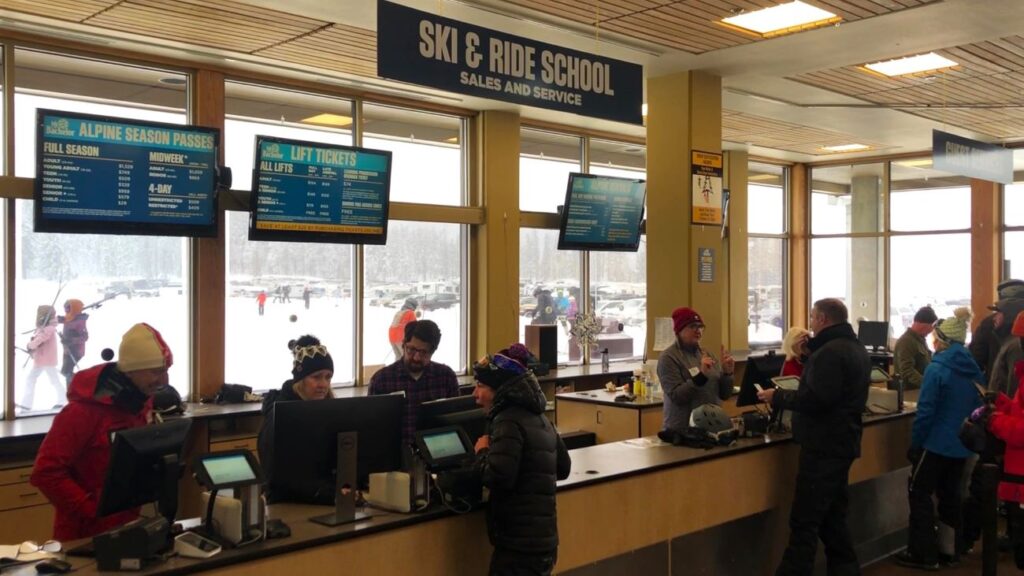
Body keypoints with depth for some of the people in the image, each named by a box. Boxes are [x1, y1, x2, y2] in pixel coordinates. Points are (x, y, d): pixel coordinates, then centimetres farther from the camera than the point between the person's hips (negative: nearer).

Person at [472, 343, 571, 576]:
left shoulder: (509, 421, -14)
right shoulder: (539, 418, 13)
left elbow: (497, 478, -24)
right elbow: (563, 468, 24)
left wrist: (483, 452, -7)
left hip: (519, 544, -9)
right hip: (543, 540, 9)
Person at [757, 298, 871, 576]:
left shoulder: (829, 352, -18)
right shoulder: (856, 349, 16)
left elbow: (815, 399, -25)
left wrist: (777, 397, -14)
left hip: (824, 445, -10)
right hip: (842, 442, 10)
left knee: (804, 521, -8)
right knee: (832, 517, 17)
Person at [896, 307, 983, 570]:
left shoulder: (936, 369, -17)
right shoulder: (973, 370, 4)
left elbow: (925, 412, -18)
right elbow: (977, 408, 11)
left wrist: (914, 444, -9)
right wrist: (967, 434, 20)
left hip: (936, 443, -7)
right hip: (962, 445, 7)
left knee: (919, 494, 3)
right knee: (950, 495, 17)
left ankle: (923, 554, 5)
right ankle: (949, 550, 24)